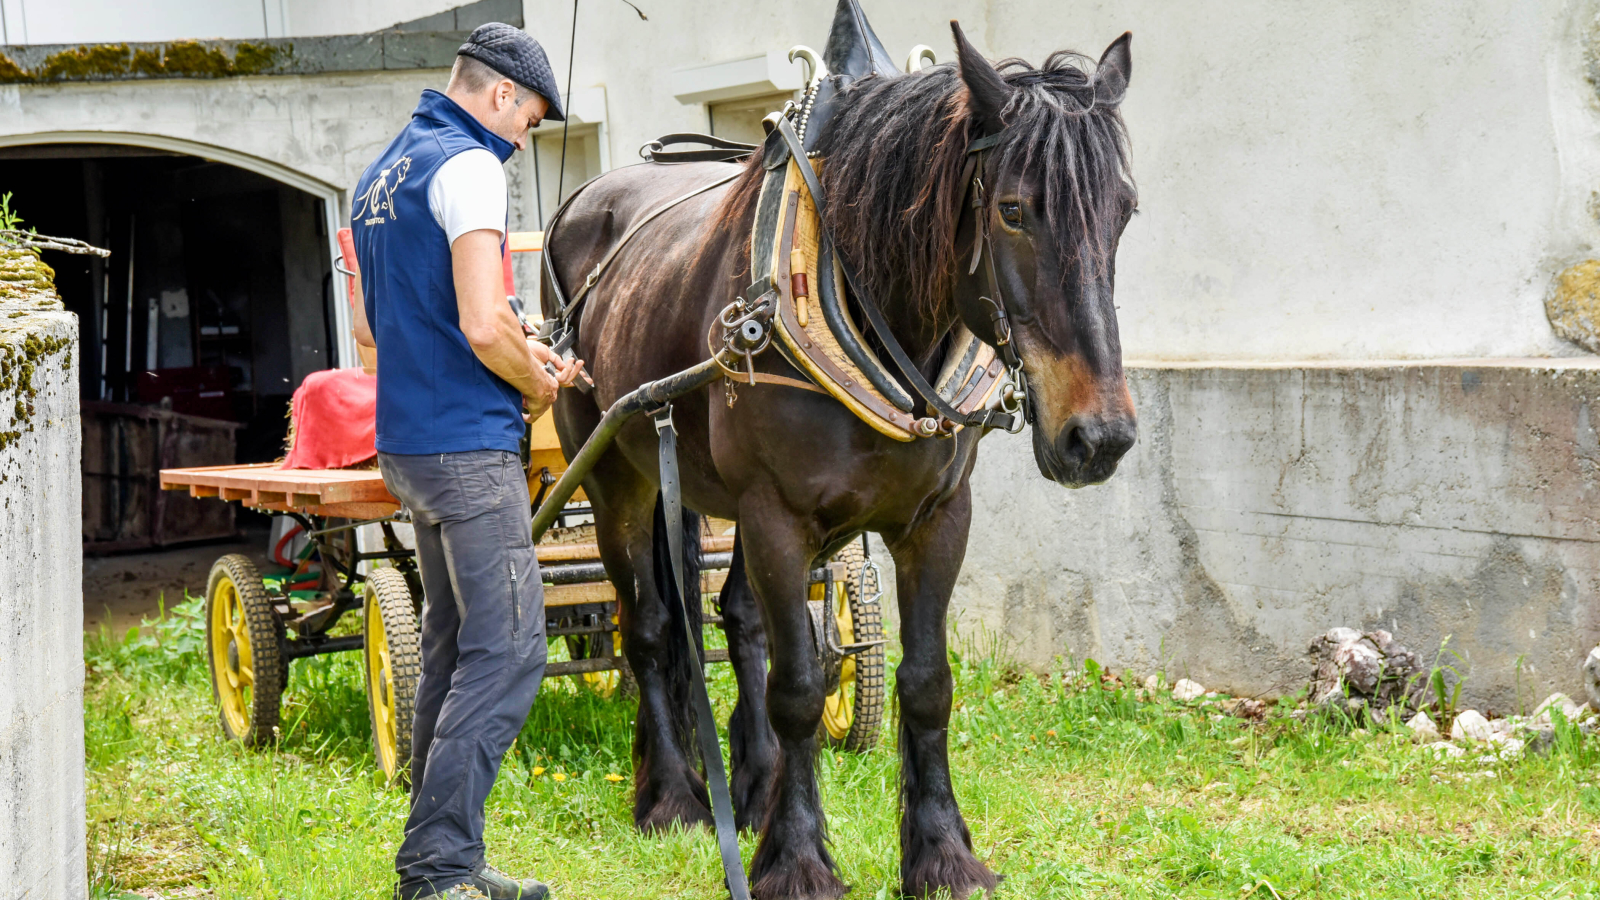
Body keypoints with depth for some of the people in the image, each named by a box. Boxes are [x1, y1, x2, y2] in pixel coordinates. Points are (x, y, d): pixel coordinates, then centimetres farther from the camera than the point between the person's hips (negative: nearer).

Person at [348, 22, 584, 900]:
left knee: (453, 648, 14)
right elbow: (484, 328, -22)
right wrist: (538, 384, -2)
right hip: (468, 447, -10)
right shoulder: (469, 167, -12)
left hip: (407, 445, 10)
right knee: (506, 649, -9)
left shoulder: (380, 174, 17)